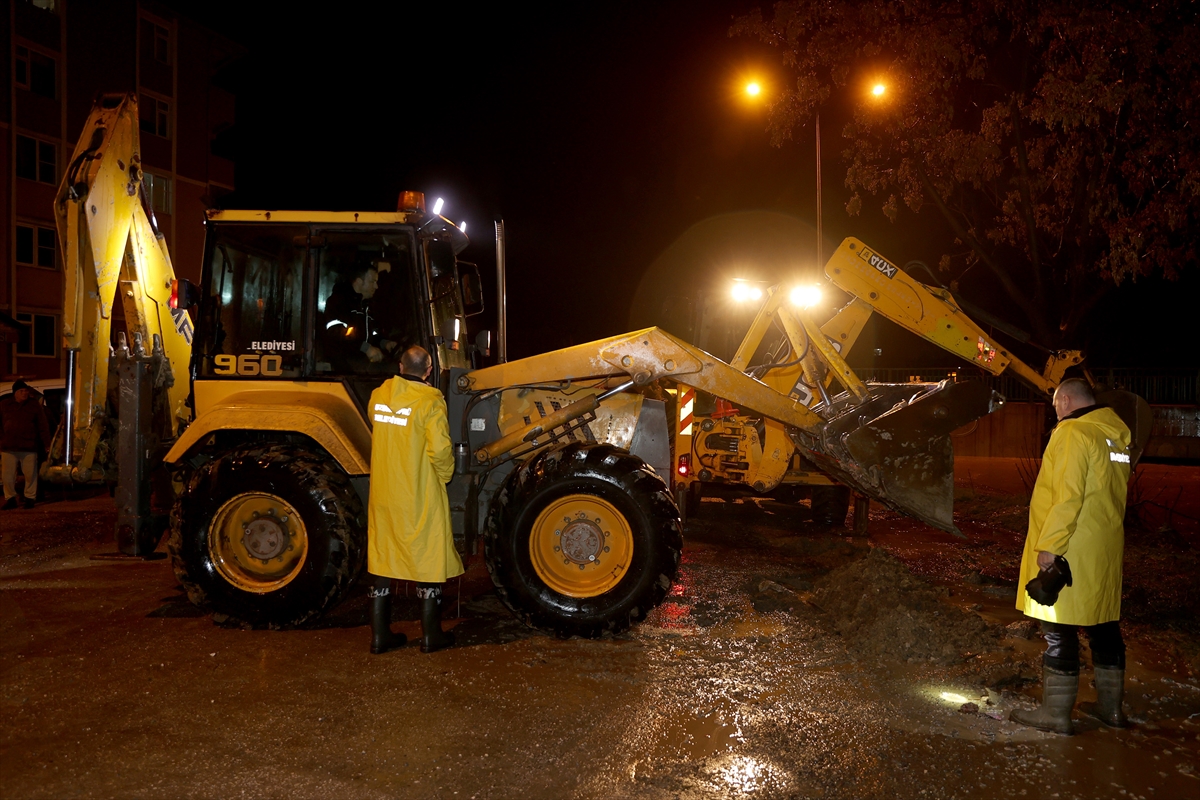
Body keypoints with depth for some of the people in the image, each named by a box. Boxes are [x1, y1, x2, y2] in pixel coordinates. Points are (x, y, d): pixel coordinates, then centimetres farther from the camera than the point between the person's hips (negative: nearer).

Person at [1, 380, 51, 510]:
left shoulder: (35, 405, 0)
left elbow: (43, 426, 2)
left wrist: (46, 444, -2)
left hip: (29, 447, -1)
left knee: (30, 475, 3)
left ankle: (30, 498, 16)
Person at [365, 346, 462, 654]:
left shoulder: (378, 396, 2)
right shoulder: (429, 401, -15)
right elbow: (440, 449, -21)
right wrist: (444, 475, -4)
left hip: (383, 494, 5)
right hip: (420, 496, -5)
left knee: (381, 559, 13)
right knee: (428, 560, 8)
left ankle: (380, 635, 19)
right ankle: (430, 635, 15)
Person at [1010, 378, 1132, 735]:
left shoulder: (1073, 432, -16)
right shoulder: (1117, 436, 11)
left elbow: (1068, 496, -22)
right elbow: (1112, 494, 16)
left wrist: (1049, 546, -19)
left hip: (1068, 553, -9)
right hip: (1106, 551, 9)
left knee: (1059, 632, -1)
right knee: (1105, 627, 16)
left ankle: (1056, 713, 4)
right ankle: (1111, 706, 27)